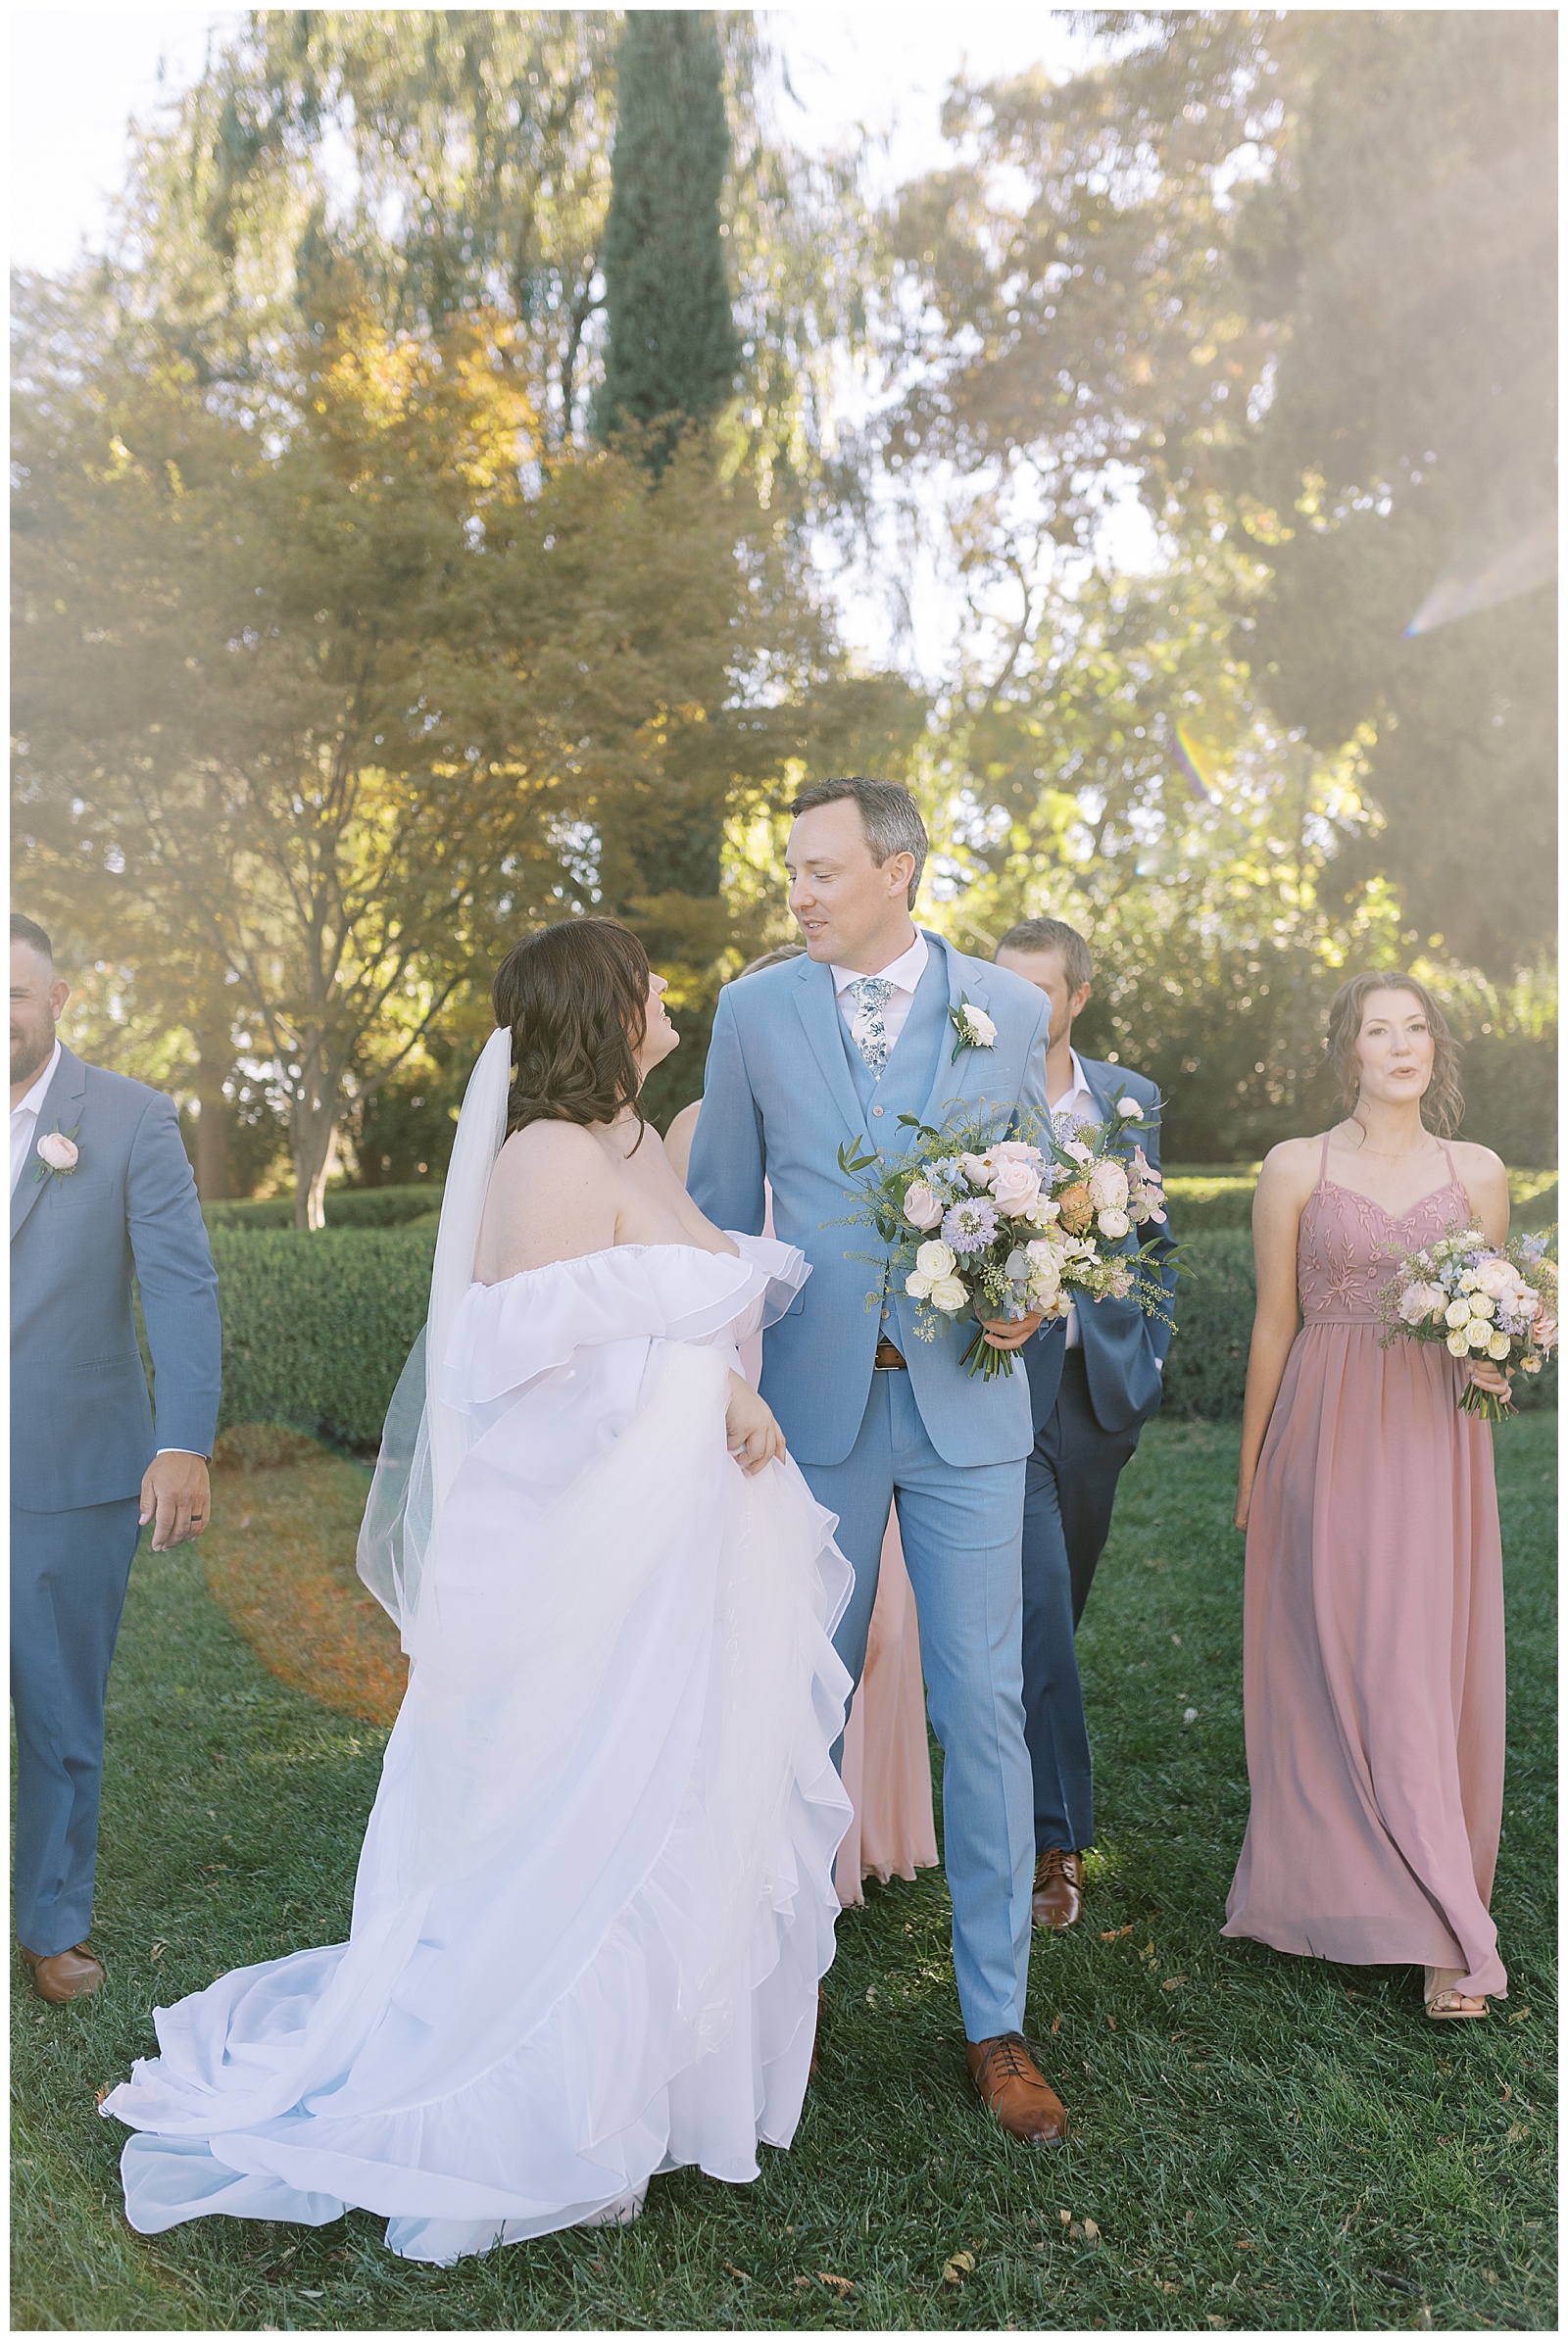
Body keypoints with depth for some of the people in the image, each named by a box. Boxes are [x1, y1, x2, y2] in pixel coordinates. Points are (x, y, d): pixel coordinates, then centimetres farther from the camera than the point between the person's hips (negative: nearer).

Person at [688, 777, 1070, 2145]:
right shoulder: (754, 1013, 2)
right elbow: (723, 1213, 7)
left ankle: (996, 2019, 19)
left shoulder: (1009, 1010, 2)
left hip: (965, 1404, 0)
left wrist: (1030, 1298, -10)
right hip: (814, 1403, 1)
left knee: (984, 1707, 3)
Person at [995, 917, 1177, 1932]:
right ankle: (1055, 1838, 1)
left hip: (1100, 1386, 4)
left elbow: (1155, 1241, 16)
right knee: (1036, 1612, -9)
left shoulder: (1130, 1098, 8)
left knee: (1058, 1610, 16)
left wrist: (1148, 1357, 10)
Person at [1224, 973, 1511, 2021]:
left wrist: (1493, 1364, -8)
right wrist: (1250, 1471, 6)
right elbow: (1273, 1325, 4)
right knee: (1340, 1666, -3)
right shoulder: (1295, 1169, 2)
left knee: (1430, 1667, 2)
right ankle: (1450, 1931, 7)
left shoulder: (1478, 1172, 8)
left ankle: (1435, 1925, 17)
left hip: (1437, 1444, 2)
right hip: (1327, 1434, -1)